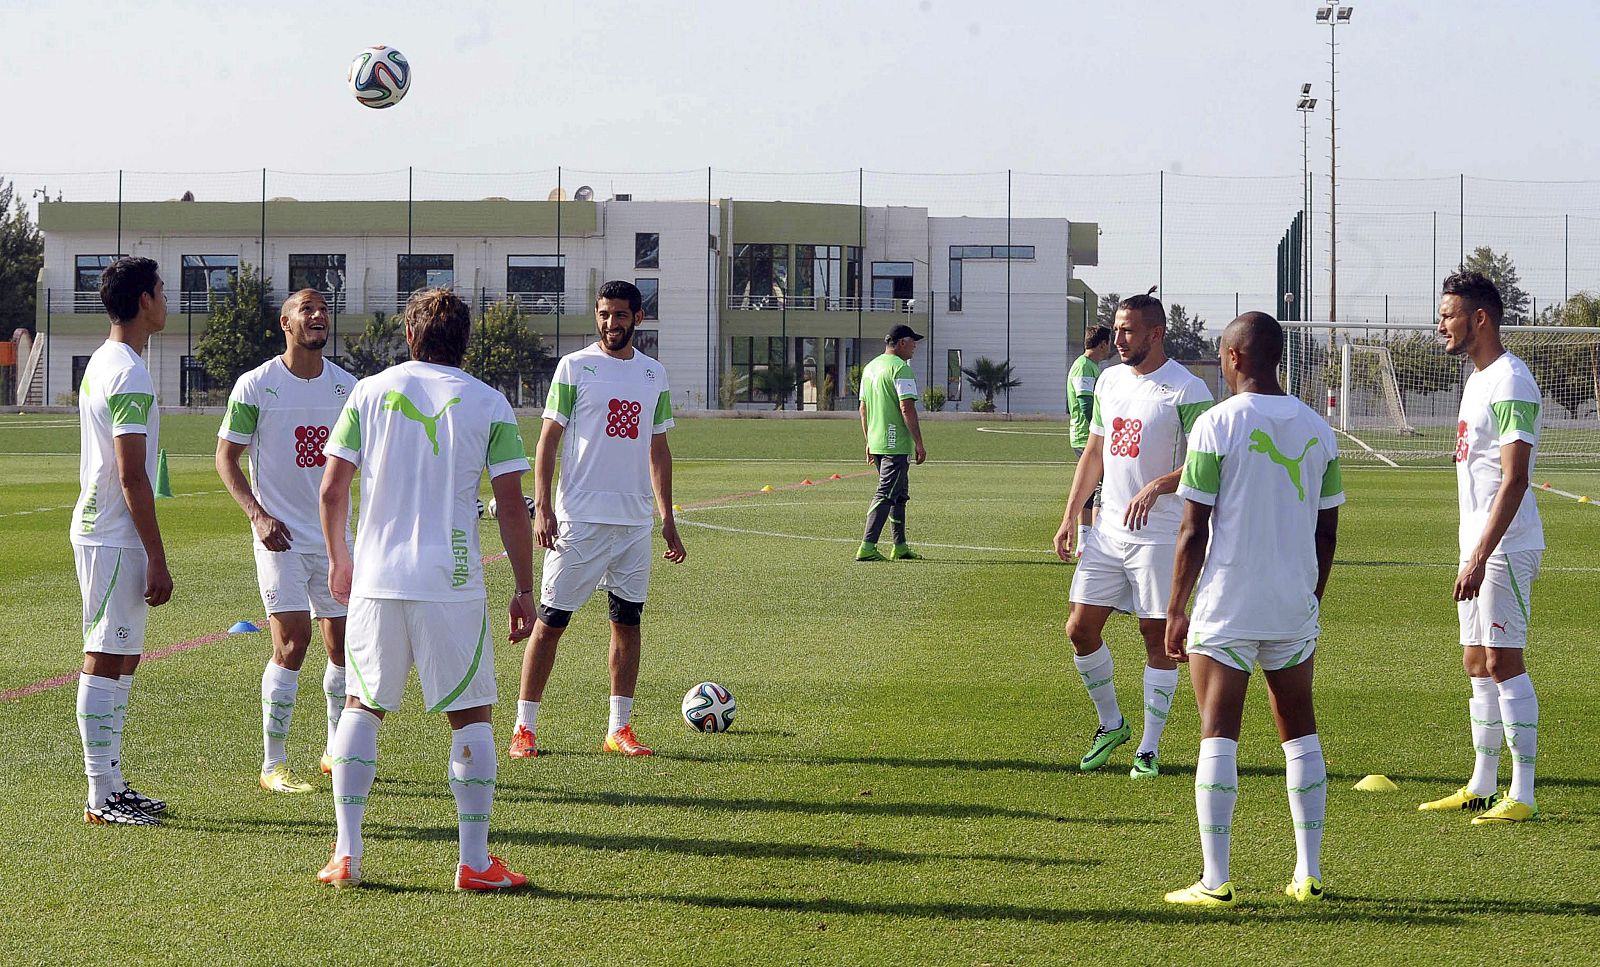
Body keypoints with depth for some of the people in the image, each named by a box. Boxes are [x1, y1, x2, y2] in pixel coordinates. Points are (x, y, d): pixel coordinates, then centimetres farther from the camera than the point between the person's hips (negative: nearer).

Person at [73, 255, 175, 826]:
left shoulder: (102, 363, 15)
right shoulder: (129, 375, -17)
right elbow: (132, 476, -20)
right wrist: (157, 559, -18)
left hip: (98, 531, 10)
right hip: (115, 539, -10)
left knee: (121, 659, 14)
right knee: (106, 661, -7)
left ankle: (111, 783, 20)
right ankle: (100, 798, -4)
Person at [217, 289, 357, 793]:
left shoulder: (346, 386, 6)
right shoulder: (256, 385, -7)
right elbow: (225, 456, -4)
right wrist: (257, 514, -15)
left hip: (334, 534, 5)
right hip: (282, 536, -5)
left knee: (345, 641, 7)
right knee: (292, 642, -13)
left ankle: (337, 751, 24)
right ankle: (273, 764, -4)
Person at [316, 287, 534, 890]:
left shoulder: (370, 393, 4)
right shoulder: (488, 405, 0)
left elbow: (331, 489, 4)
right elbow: (511, 506, -3)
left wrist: (339, 561, 19)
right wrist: (524, 591, 4)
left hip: (376, 579, 2)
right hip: (453, 585, -2)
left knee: (361, 707, 15)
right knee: (471, 716, 7)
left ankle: (346, 855, 9)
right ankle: (475, 863, 7)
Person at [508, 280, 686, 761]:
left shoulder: (654, 374, 11)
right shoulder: (574, 366, -3)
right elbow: (549, 438, -4)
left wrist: (667, 518, 13)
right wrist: (542, 508, -12)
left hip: (636, 519, 5)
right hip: (579, 518, -5)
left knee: (628, 619, 6)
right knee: (550, 620, -3)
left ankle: (619, 729, 13)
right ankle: (525, 727, 2)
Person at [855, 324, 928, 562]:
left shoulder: (870, 368, 15)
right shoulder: (900, 368, -12)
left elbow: (863, 408, 19)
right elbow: (907, 409, -18)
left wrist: (869, 442, 24)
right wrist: (919, 444, -15)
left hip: (876, 442, 9)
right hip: (896, 444, -9)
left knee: (899, 494, 18)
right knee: (886, 495, -10)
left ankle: (900, 546, 21)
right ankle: (867, 547, -15)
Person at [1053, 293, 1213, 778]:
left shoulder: (1187, 390, -12)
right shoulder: (1109, 381, 11)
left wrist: (1157, 487, -31)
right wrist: (1070, 516, 12)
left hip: (1159, 534, -7)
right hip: (1108, 529, 7)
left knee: (1158, 638, 0)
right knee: (1081, 628, 5)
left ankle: (1149, 748, 9)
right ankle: (1110, 725, 24)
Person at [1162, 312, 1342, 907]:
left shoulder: (1217, 426, -9)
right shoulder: (1318, 430, 7)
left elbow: (1194, 531, -9)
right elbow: (1327, 533, 11)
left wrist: (1176, 611, -2)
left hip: (1227, 607, -4)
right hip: (1295, 610, 4)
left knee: (1218, 736, -2)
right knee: (1300, 732, 14)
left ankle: (1215, 880, -5)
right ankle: (1308, 873, 12)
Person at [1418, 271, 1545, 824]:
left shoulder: (1510, 383, -16)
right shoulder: (1478, 380, 16)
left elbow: (1514, 479, -22)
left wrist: (1481, 556, -26)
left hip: (1504, 548, -10)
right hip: (1478, 546, 10)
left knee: (1503, 661, -9)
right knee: (1477, 663, 13)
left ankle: (1522, 795, -7)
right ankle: (1482, 787, 20)